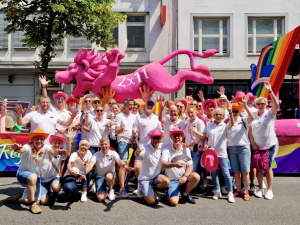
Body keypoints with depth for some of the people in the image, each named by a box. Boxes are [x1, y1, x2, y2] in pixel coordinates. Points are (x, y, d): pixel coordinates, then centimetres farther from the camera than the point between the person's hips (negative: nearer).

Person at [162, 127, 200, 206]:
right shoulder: (167, 149, -6)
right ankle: (169, 193, 13)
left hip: (183, 178, 4)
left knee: (196, 176, -27)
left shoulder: (186, 149, 4)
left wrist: (185, 176, -22)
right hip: (172, 180, -3)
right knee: (173, 202, -25)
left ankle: (185, 194, 1)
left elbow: (190, 165, -3)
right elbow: (163, 164, -20)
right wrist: (174, 164, -41)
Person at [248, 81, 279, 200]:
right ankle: (260, 189, 20)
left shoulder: (270, 113, -5)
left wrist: (269, 90, -32)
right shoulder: (253, 115, 3)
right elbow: (250, 130, 3)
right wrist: (253, 144, -3)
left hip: (269, 145, -3)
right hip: (256, 146, 3)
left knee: (268, 168, 2)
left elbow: (276, 104, -25)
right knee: (259, 168, 8)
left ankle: (269, 190, 12)